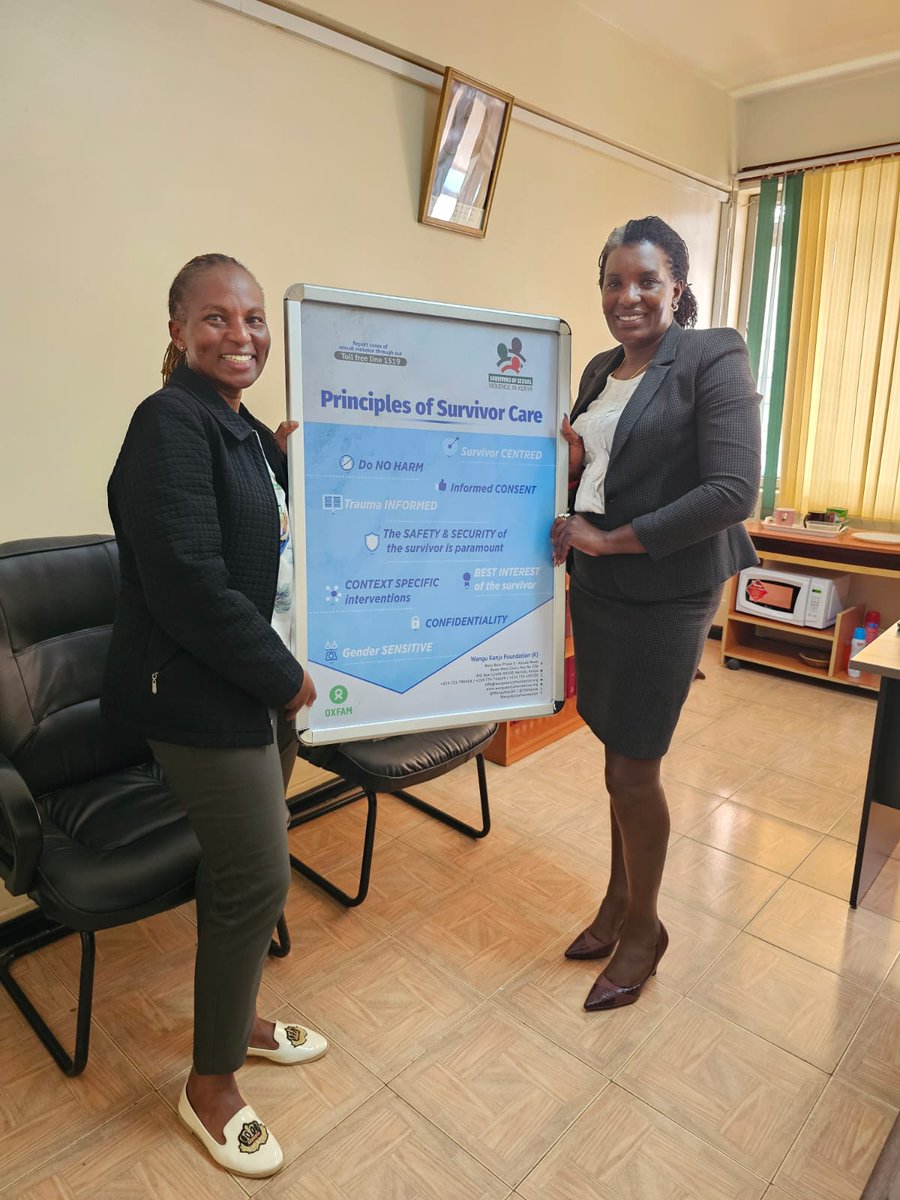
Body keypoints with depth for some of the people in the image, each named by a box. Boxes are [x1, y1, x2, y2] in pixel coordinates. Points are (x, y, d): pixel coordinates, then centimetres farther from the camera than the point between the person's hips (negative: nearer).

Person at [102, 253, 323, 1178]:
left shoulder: (246, 431, 12)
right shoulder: (171, 423, -16)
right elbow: (189, 584, -24)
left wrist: (290, 460, 2)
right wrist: (287, 677, -15)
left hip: (260, 686, 9)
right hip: (202, 696, -8)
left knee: (240, 868, 20)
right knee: (257, 881, 1)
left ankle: (233, 1016, 43)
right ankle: (209, 1086, 26)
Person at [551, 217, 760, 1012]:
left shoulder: (712, 360, -9)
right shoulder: (600, 370, 12)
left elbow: (733, 491, -19)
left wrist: (611, 539, -19)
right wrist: (569, 462, -4)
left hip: (665, 594, -6)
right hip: (596, 586, 7)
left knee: (635, 767, 2)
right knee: (617, 754, 16)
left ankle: (643, 925, 26)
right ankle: (619, 897, 36)